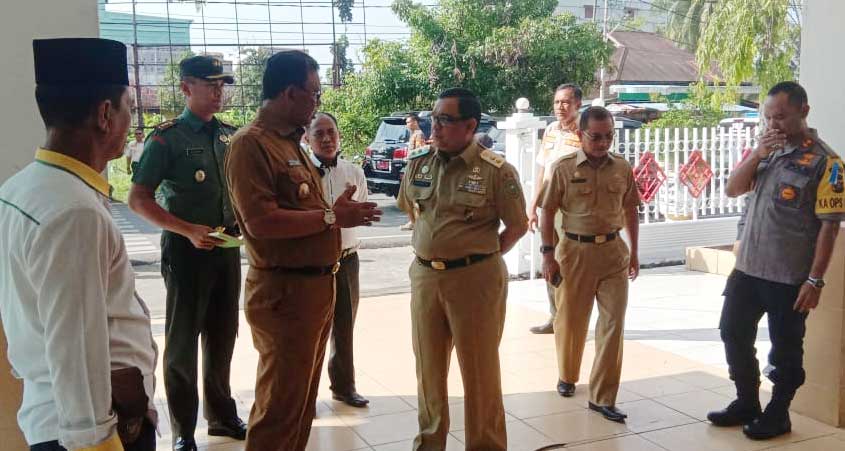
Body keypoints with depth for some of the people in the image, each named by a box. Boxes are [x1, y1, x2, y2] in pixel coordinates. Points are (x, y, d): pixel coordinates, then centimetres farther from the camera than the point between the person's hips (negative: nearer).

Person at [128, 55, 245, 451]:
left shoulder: (231, 135, 7)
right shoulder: (167, 138, -10)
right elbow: (138, 199, -11)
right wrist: (188, 231, -20)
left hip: (227, 247, 5)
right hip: (186, 249, -5)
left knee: (222, 337, 15)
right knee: (183, 341, 5)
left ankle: (221, 415, 31)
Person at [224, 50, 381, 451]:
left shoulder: (290, 142, 15)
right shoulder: (251, 144, -16)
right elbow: (261, 222, -26)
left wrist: (338, 213, 6)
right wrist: (331, 216, -18)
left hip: (316, 286, 10)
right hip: (284, 292, -10)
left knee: (303, 398, 21)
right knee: (281, 405, 0)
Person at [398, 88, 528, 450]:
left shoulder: (496, 170, -12)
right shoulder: (418, 162, 4)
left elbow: (518, 226, -4)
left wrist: (484, 257, -3)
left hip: (475, 279, -5)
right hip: (425, 276, 5)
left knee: (479, 370, 6)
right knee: (428, 367, 16)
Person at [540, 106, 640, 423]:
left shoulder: (622, 168, 3)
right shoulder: (563, 168, -6)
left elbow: (630, 211, 12)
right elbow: (548, 212, -2)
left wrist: (633, 252, 12)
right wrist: (548, 254, -6)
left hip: (613, 251, 2)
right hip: (575, 251, -2)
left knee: (613, 321, -1)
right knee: (571, 320, 11)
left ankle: (602, 397, 6)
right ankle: (567, 375, 37)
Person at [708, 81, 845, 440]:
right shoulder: (767, 152, 9)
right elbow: (731, 190, 5)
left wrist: (815, 280, -16)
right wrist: (756, 154, -10)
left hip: (789, 277, -7)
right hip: (747, 268, 7)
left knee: (785, 348, 7)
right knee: (734, 334, 14)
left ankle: (778, 414, 25)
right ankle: (746, 403, 32)